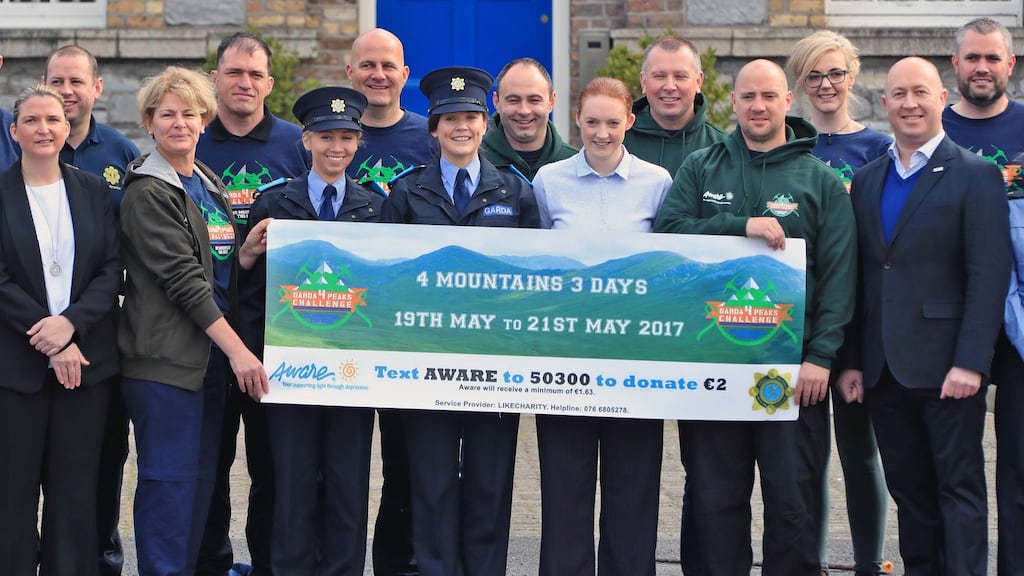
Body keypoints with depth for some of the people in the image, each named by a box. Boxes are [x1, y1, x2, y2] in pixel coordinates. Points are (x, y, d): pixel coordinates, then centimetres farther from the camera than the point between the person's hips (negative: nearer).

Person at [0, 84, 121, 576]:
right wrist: (49, 344, -12)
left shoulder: (93, 191, 9)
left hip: (85, 358, 2)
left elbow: (112, 269, 3)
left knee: (76, 491, 4)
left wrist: (72, 322, -13)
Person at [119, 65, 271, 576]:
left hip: (212, 354, 8)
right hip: (165, 356, -8)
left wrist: (247, 252, -1)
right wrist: (237, 350, -19)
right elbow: (181, 277, -16)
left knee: (201, 476, 10)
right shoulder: (146, 192, -9)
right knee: (170, 478, -6)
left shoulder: (210, 185, 16)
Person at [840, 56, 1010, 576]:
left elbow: (989, 276, -9)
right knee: (909, 490, 11)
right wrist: (851, 361, 6)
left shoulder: (976, 176, -3)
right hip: (883, 371, 5)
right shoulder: (866, 180, 13)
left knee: (960, 489, 0)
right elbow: (859, 277, 12)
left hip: (945, 368, -5)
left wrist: (970, 363, -16)